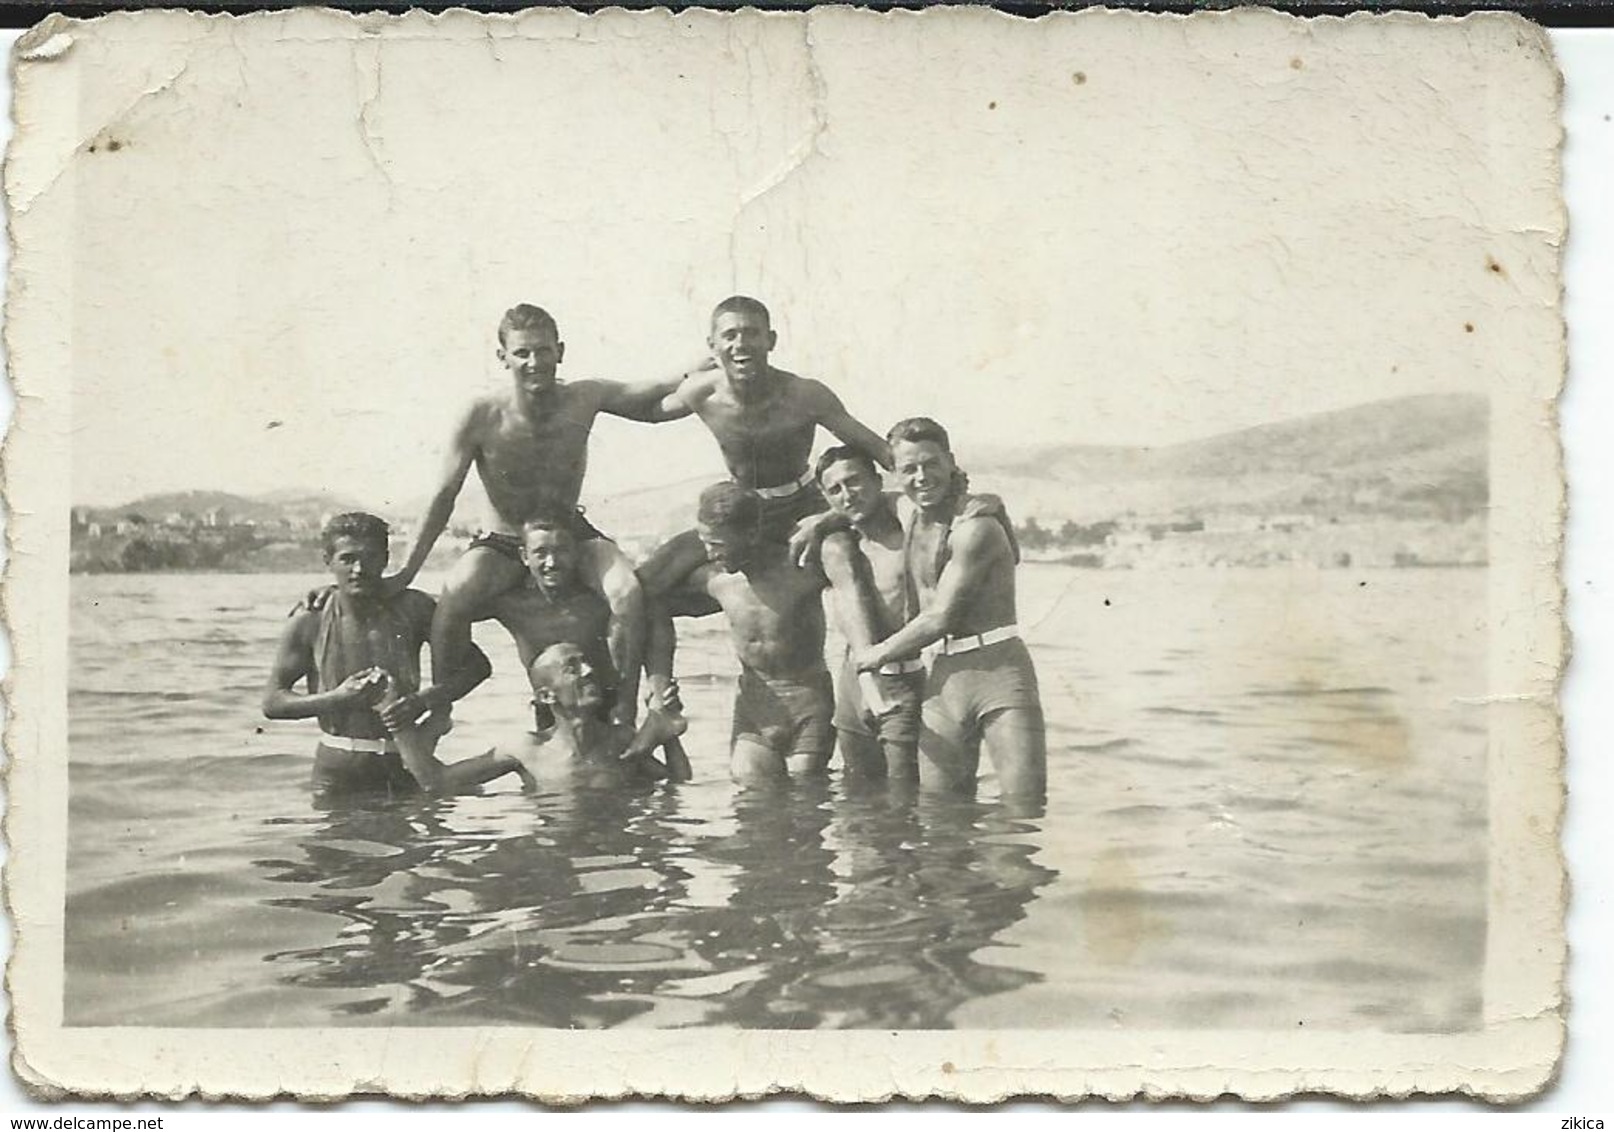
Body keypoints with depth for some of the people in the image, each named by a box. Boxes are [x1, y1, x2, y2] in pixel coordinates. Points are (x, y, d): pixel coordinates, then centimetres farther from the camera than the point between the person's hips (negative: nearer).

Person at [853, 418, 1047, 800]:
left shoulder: (975, 527, -11)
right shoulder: (909, 516, 14)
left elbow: (941, 617, -11)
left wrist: (879, 654, 1)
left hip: (999, 667, -7)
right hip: (943, 678, 7)